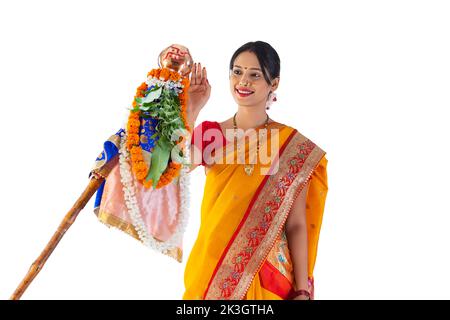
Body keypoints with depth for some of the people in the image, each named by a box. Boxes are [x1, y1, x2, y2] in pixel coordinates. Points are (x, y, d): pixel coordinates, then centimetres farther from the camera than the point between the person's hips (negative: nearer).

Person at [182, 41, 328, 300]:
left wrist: (302, 291, -8)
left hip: (266, 278, -2)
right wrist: (191, 111, -21)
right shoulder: (210, 133, 1)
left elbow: (296, 224, -5)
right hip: (211, 269, 2)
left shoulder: (294, 146, -5)